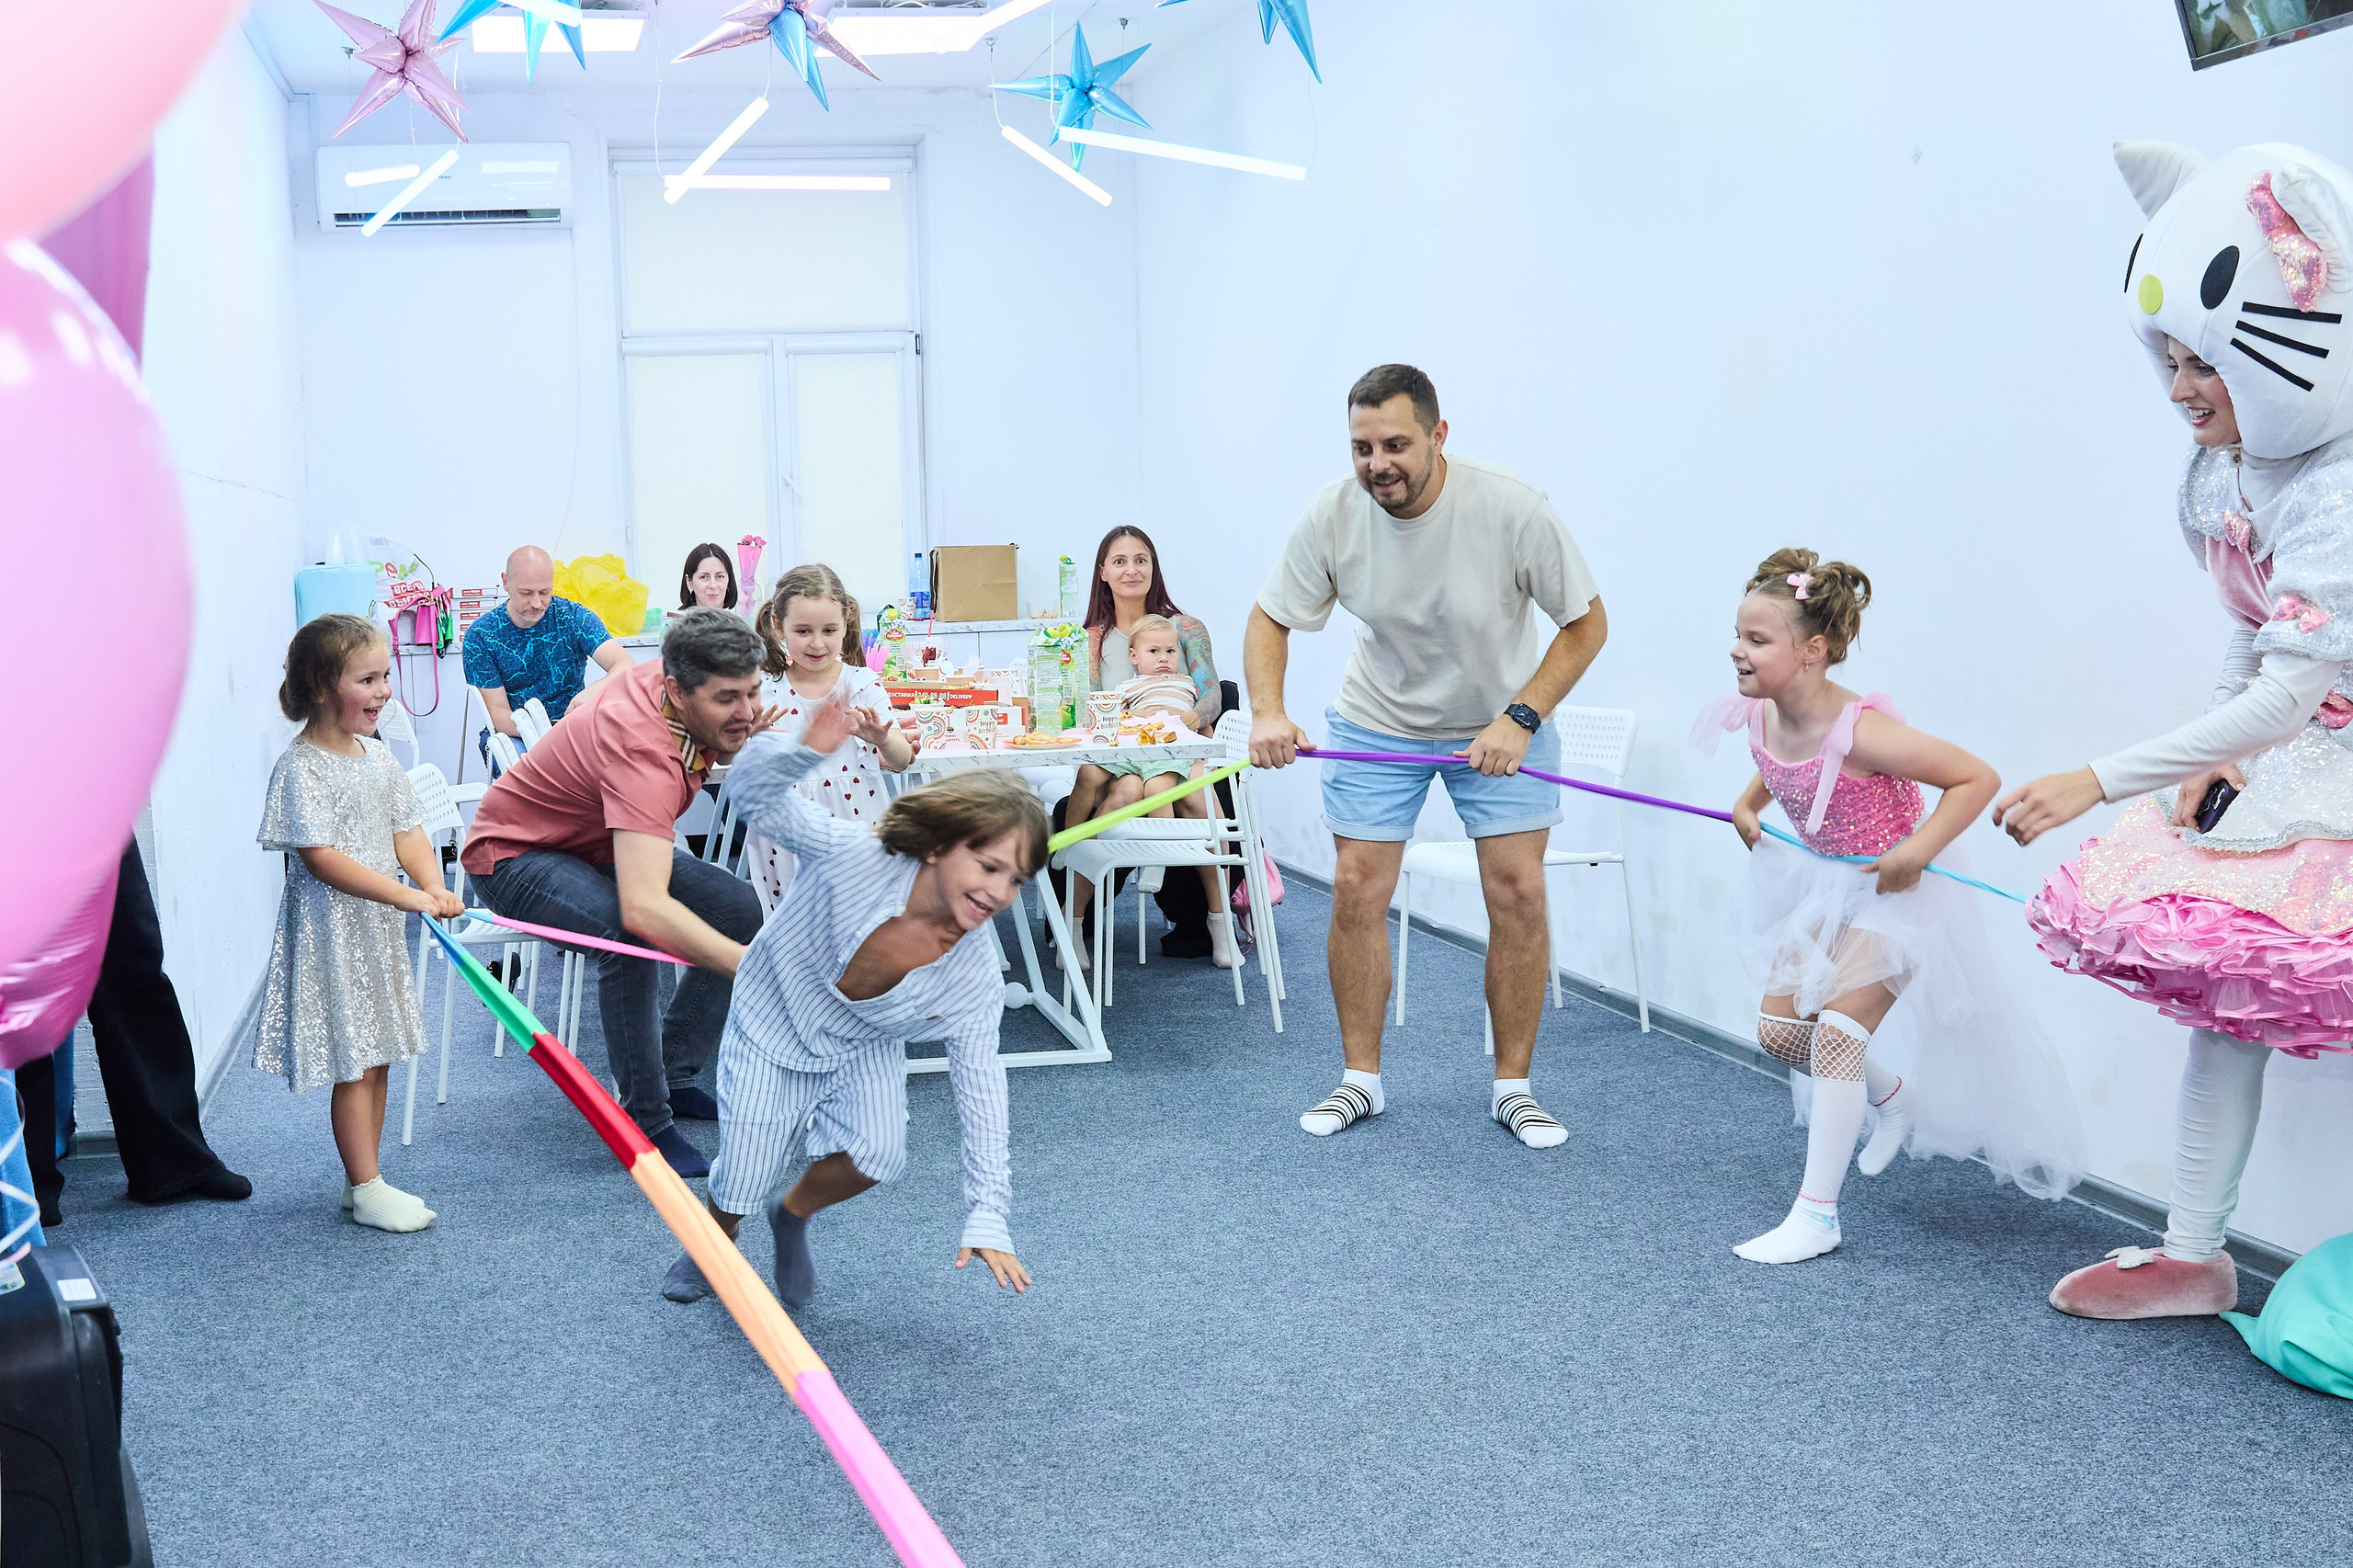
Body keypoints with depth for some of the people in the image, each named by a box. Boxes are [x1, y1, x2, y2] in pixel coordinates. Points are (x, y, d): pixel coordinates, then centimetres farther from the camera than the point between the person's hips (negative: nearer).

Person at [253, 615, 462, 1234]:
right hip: (331, 932, -8)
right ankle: (367, 1190, 8)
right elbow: (322, 859, -22)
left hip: (380, 926, 8)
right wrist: (408, 897, -26)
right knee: (354, 1066, -1)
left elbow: (408, 833, 8)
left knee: (377, 1058, 13)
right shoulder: (301, 767, -16)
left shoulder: (378, 756, 8)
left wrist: (436, 886, -12)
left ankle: (362, 1180, 24)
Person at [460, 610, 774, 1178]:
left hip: (601, 846, 9)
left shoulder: (667, 674, -16)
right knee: (627, 932, -37)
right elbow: (644, 908, -55)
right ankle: (645, 1122, -22)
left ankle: (673, 1074, 8)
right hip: (515, 853, -9)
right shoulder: (645, 752, -41)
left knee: (739, 906, -4)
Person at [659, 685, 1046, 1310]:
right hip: (773, 1028, -2)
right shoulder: (853, 855, -33)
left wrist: (988, 1218, -23)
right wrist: (805, 751, -53)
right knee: (739, 1187, -3)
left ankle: (795, 1214, 12)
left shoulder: (975, 978, -25)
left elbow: (981, 1090, -19)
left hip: (865, 1050, 2)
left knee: (878, 1153, -24)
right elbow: (754, 792, -29)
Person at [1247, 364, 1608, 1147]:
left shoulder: (1512, 508, -26)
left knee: (1518, 891, -7)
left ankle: (1513, 1087, 9)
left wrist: (1521, 719, -26)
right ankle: (1361, 1078, 14)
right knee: (1357, 889, -3)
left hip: (1503, 718, -1)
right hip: (1379, 718, 2)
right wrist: (1268, 712, -26)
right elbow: (1270, 618, -7)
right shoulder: (1333, 515, -20)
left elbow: (1587, 623, -16)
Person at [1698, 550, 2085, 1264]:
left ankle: (1815, 1216, -7)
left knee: (1838, 1026, -14)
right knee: (1777, 1029, 7)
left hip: (1892, 891, -8)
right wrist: (1747, 804, 0)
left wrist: (1916, 852, -30)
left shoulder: (1860, 732, -32)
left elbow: (1978, 778, -26)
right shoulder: (1761, 720, -10)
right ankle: (1896, 1095, 36)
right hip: (1826, 885, 8)